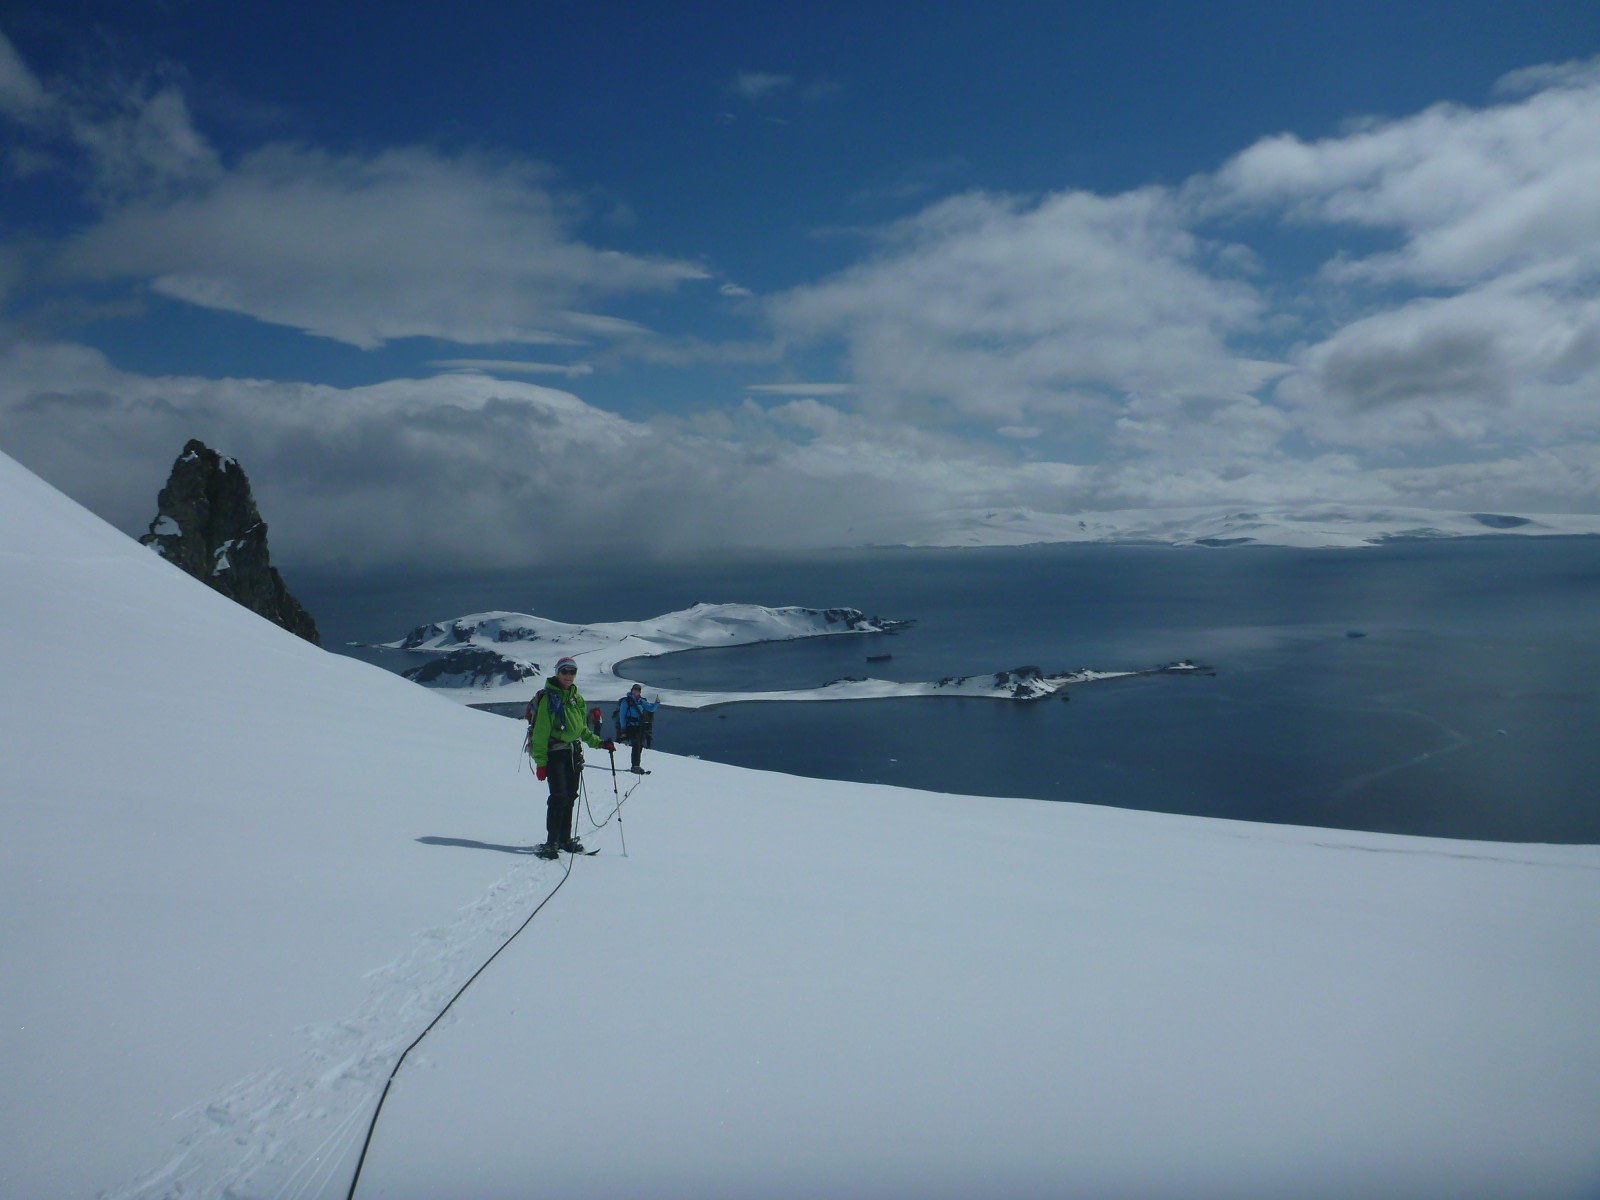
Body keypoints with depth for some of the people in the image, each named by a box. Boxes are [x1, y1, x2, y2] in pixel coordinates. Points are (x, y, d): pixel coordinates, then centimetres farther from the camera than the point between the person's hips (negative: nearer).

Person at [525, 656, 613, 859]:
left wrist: (599, 743, 14)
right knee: (559, 797, -14)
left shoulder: (577, 698, 15)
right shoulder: (548, 697, -6)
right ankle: (551, 843, -10)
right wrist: (540, 762, -14)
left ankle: (565, 840, 20)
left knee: (570, 798, 10)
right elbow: (540, 732, -10)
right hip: (554, 753, -7)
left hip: (574, 754, 7)